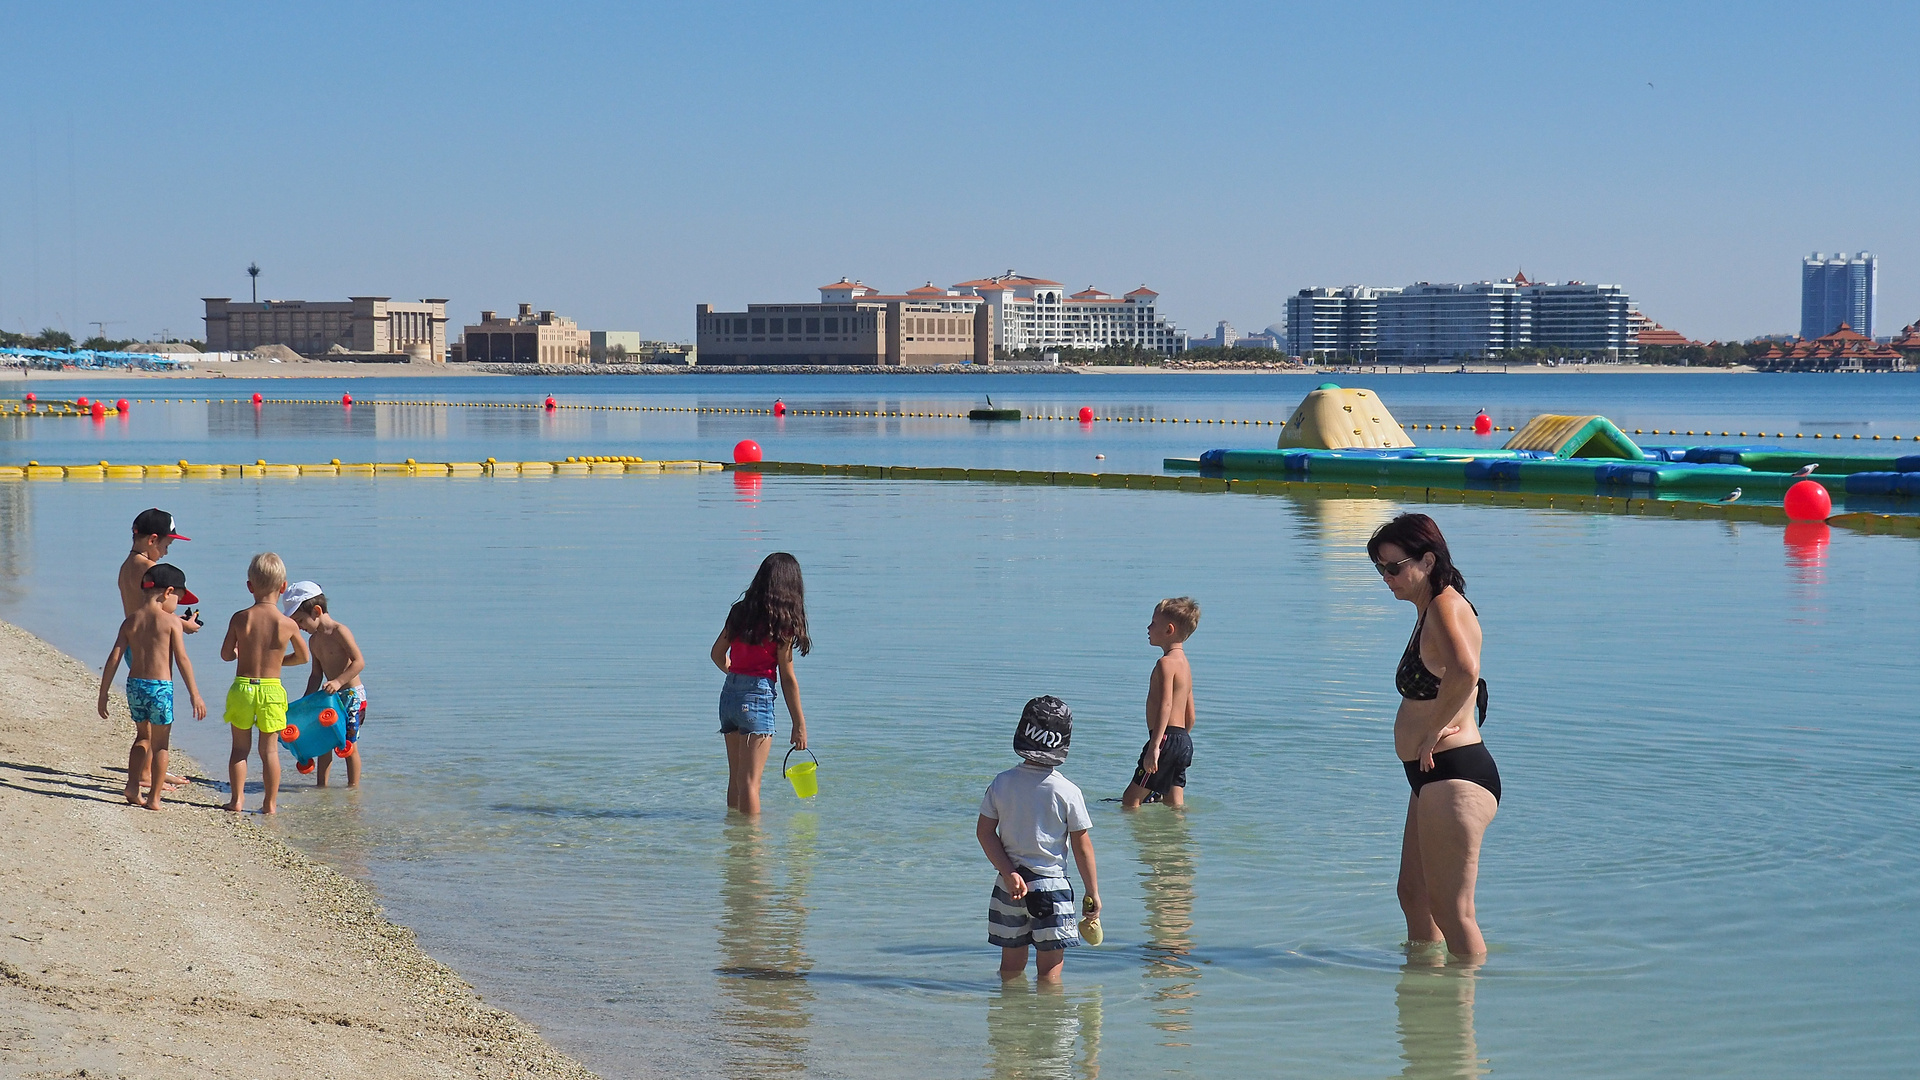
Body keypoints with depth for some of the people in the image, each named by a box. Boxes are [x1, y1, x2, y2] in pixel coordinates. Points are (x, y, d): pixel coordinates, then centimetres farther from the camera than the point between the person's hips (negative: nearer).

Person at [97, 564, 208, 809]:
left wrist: (103, 694, 8)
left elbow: (114, 659, 3)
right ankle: (154, 797, 9)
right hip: (160, 686, -4)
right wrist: (195, 695, -7)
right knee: (160, 743, 8)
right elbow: (182, 660, -10)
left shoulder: (131, 621, 6)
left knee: (143, 736, 23)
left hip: (134, 685, 4)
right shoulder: (171, 621, -7)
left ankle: (133, 784, 13)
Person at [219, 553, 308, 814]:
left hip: (242, 687, 0)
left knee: (239, 747, 13)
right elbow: (302, 657, 8)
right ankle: (269, 803, 11)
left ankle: (236, 799, 12)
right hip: (272, 689, 0)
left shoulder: (240, 618, -8)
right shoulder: (287, 624, -7)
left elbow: (226, 655, -2)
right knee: (270, 749, 8)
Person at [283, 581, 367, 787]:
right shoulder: (314, 640, 9)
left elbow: (359, 662, -22)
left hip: (351, 695, -8)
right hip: (330, 697, 8)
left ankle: (353, 786, 5)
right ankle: (321, 784, 17)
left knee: (349, 744, -4)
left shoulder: (339, 631, -15)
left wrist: (338, 681, -30)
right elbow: (316, 674, 17)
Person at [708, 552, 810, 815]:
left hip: (728, 693, 6)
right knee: (750, 782, -4)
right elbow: (787, 678, -7)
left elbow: (717, 654, 15)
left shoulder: (739, 610, 8)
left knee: (735, 778, 17)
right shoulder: (782, 621, -8)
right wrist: (800, 724, -1)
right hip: (757, 697, -6)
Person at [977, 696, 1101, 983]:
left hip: (1009, 883, 4)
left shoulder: (1001, 783, -2)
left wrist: (1008, 873, -4)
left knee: (1011, 965, 16)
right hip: (1051, 884, -4)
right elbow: (1082, 845, -6)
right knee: (1050, 968, 1)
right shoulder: (1067, 791, -12)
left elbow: (984, 832, -2)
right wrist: (1093, 892, 2)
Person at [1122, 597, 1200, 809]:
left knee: (1130, 800, -8)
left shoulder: (1166, 663, -11)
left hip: (1167, 738, -10)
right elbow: (1190, 716, 22)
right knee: (1175, 805, 11)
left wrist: (1154, 746, -29)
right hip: (1184, 741, 10)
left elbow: (1165, 705, -24)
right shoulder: (1184, 664, 19)